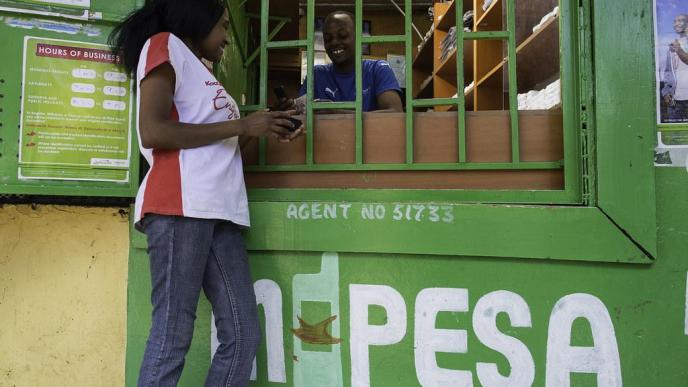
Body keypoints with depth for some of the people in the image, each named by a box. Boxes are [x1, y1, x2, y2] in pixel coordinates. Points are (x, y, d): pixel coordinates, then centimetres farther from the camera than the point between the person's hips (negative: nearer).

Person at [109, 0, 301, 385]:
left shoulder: (200, 72, 30)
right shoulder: (165, 45, 5)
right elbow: (152, 132, -11)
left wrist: (262, 130, 14)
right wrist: (240, 125, -6)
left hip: (218, 209, 8)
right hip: (180, 204, -8)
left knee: (243, 335, 3)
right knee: (173, 335, -6)